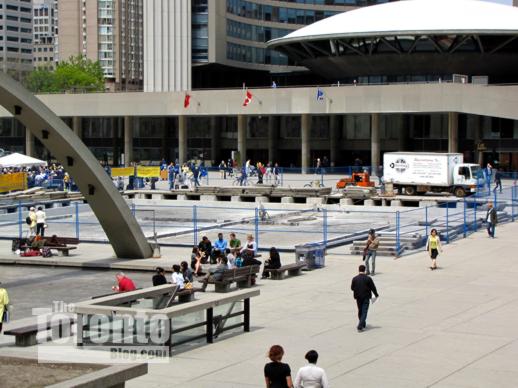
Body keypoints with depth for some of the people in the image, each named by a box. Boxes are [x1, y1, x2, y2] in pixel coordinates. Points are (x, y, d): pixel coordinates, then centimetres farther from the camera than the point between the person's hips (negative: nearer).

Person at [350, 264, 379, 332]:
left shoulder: (355, 278, -6)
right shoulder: (368, 278, -11)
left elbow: (352, 288, 1)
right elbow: (373, 288, -5)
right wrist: (376, 295, 9)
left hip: (358, 297, 3)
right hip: (366, 297, -2)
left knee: (360, 311, 19)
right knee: (364, 312, -1)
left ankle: (363, 324, 32)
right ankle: (360, 326, -12)